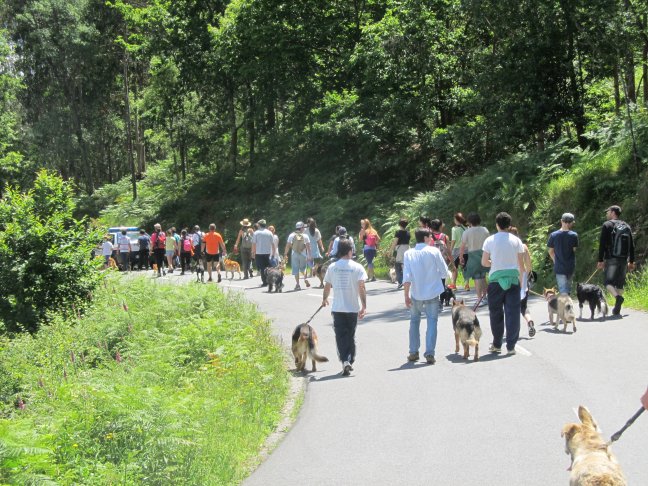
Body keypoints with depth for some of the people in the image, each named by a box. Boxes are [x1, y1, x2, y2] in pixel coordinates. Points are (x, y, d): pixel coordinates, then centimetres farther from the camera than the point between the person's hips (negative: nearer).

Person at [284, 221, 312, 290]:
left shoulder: (291, 235, 0)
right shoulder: (305, 236, 0)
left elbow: (288, 245, -4)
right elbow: (308, 246, -4)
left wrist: (285, 254, 1)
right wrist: (309, 255, -2)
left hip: (294, 254, -1)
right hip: (303, 254, 1)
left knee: (296, 269, 2)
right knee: (303, 268, 21)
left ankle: (297, 284, -1)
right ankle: (305, 278, -1)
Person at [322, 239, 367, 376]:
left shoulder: (332, 267, 2)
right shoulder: (357, 267, -5)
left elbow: (327, 286, 9)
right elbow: (361, 287, -13)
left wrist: (324, 299, 28)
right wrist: (364, 306, -12)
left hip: (337, 308, 1)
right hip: (353, 308, -1)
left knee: (340, 336, 2)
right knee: (351, 336, 15)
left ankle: (345, 361, -14)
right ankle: (350, 361, 19)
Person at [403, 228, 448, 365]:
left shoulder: (409, 253, -3)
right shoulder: (434, 251, -7)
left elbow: (407, 277, -9)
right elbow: (444, 272, -2)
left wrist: (406, 295, -5)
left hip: (416, 294, 2)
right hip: (432, 292, -2)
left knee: (414, 321, 19)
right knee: (432, 321, 5)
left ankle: (413, 352, 19)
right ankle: (429, 353, -4)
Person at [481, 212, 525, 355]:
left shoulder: (490, 240, -2)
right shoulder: (516, 240, 0)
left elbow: (484, 262, -1)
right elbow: (521, 264, 2)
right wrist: (521, 279, 14)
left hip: (496, 279, 0)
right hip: (513, 278, 0)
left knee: (496, 313, 11)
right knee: (512, 312, 3)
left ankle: (497, 345, 16)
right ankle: (511, 346, 1)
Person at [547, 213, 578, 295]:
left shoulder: (553, 235, -7)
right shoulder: (574, 235, -9)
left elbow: (551, 252, 1)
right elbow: (574, 250, 0)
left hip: (559, 267, -1)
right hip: (570, 267, 1)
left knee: (563, 290, 0)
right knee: (568, 289, 18)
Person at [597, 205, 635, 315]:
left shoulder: (607, 225, -3)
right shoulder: (626, 226, 14)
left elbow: (602, 244, -8)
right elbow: (632, 245, 15)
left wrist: (600, 260, -6)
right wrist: (631, 262, 19)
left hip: (611, 259, -5)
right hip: (624, 260, 5)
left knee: (608, 282, -1)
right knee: (620, 283, 10)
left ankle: (618, 297, -29)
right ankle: (617, 309, 8)